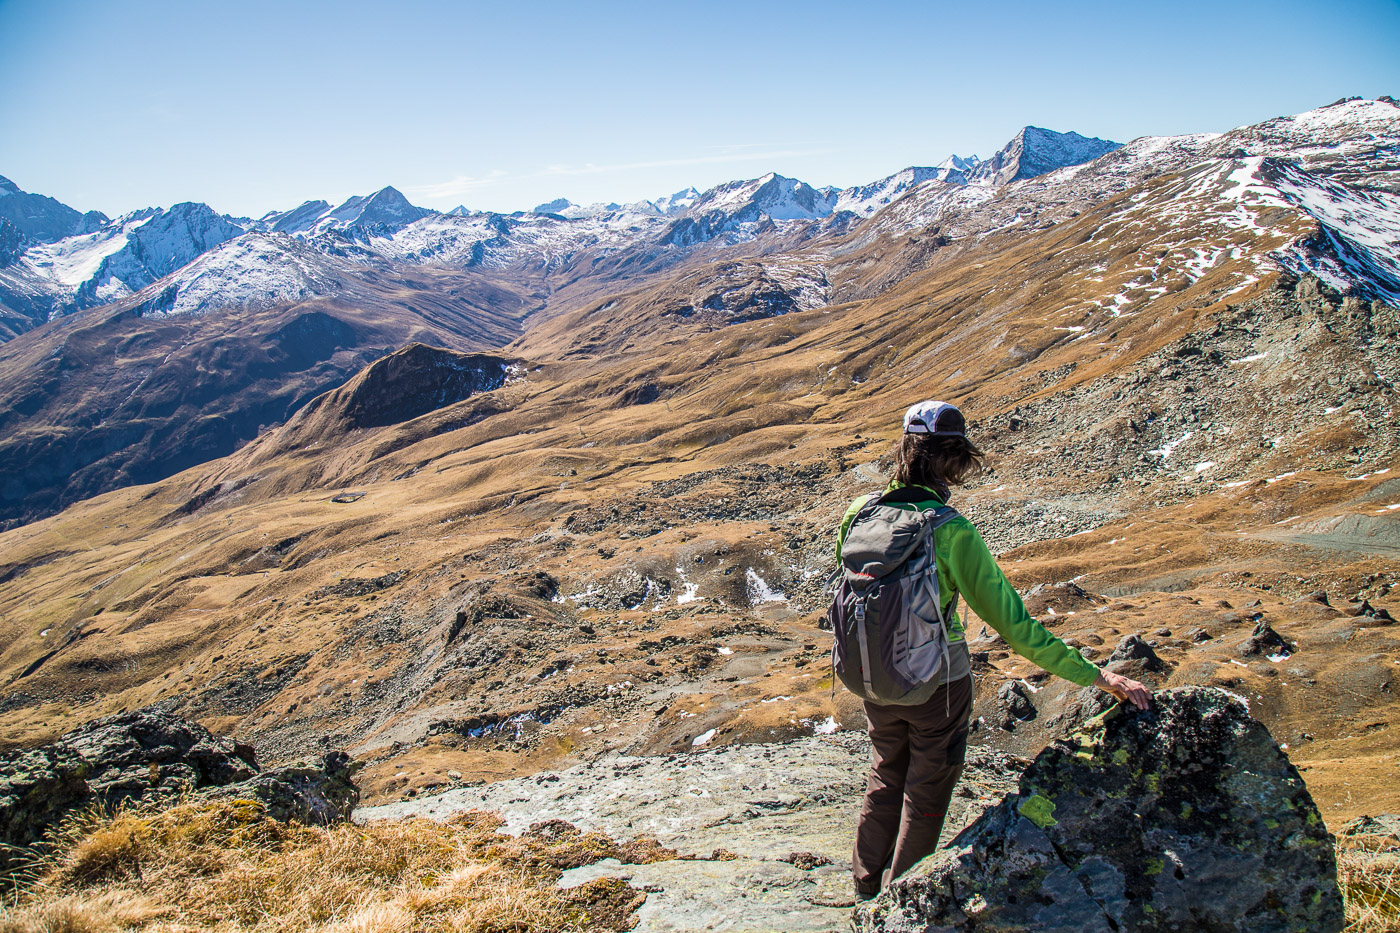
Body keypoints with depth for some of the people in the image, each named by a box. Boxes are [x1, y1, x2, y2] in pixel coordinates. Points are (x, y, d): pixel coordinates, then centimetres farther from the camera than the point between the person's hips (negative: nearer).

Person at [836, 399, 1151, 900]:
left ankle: (868, 887, 43)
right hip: (937, 683, -4)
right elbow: (1013, 623, -23)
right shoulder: (953, 533, -25)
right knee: (926, 791, 19)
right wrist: (1097, 675, -16)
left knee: (886, 778, 27)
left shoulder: (859, 513, -12)